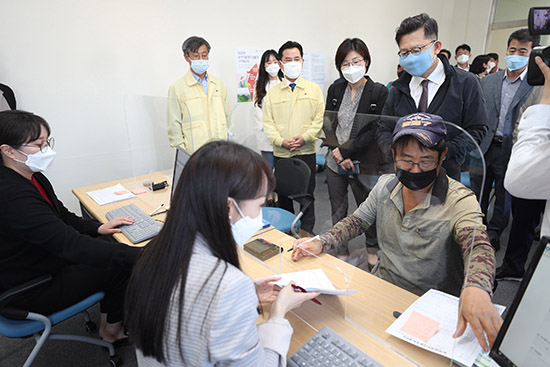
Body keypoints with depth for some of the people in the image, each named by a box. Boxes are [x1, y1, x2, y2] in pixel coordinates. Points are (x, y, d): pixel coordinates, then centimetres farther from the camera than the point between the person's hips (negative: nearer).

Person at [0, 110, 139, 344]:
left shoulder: (32, 178, -1)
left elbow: (62, 217, 11)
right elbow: (71, 245, -40)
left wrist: (98, 228, -5)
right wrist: (144, 257, -44)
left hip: (45, 261, 9)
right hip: (30, 292, -9)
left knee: (113, 250, 7)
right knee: (120, 264, -6)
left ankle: (107, 322, 22)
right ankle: (112, 329, 20)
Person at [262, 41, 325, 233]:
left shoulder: (314, 89, 7)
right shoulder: (272, 93, 10)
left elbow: (319, 119, 0)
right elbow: (268, 122, 4)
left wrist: (304, 138, -15)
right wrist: (281, 141, -12)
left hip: (306, 152, -1)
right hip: (281, 153, 2)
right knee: (283, 197, 10)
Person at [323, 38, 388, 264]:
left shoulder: (379, 92, -6)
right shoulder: (335, 89, 6)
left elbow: (374, 131, -12)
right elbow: (327, 125, 4)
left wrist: (347, 152, -16)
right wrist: (337, 152, -9)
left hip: (363, 164, -3)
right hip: (335, 162, 4)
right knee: (337, 211, 13)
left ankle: (372, 249, 36)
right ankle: (341, 250, 33)